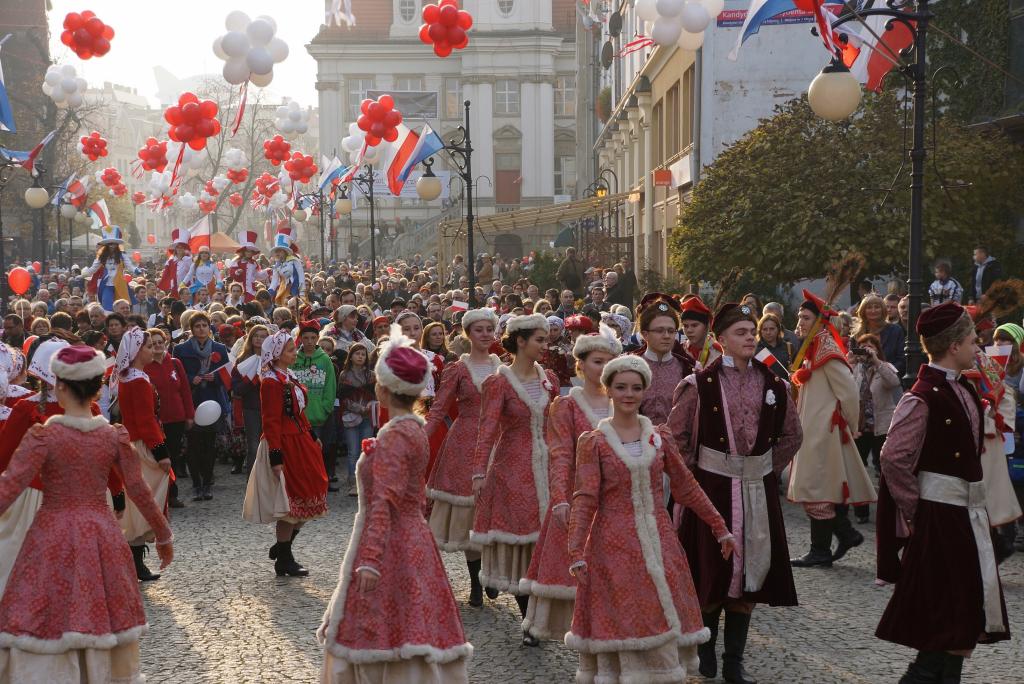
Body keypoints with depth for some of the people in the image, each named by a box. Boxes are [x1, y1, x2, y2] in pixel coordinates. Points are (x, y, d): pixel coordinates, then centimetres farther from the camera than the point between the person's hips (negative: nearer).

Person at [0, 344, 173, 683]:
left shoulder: (43, 436, -12)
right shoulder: (115, 436, -2)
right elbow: (139, 491, 3)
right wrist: (163, 534, 16)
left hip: (52, 539, -3)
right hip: (102, 538, 4)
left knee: (43, 626, 6)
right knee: (103, 619, 17)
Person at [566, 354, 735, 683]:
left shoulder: (660, 437, 6)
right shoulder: (594, 442, -4)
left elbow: (687, 487, 11)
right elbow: (584, 499, -10)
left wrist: (720, 528, 11)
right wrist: (576, 552, -20)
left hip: (658, 542, 3)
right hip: (614, 545, -3)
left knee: (663, 617, 5)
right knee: (620, 622, -1)